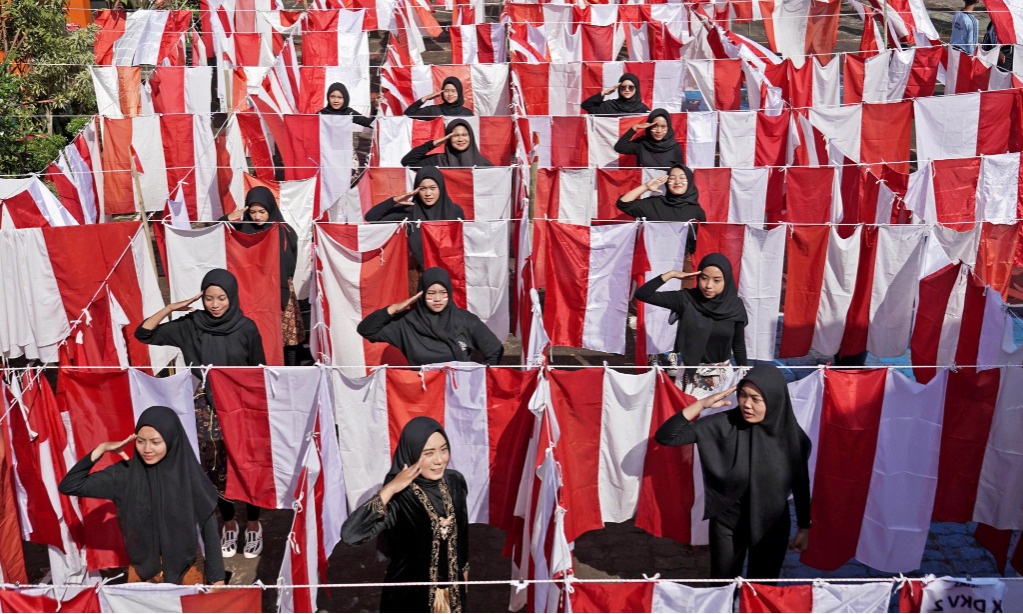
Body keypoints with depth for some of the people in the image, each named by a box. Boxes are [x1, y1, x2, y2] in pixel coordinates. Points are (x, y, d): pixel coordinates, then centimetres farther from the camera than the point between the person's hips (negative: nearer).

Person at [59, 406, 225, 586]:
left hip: (188, 571, -1)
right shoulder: (125, 474, -9)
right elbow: (69, 486, -9)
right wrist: (101, 450, -17)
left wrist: (217, 577, -8)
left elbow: (209, 528, -8)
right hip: (142, 572, 1)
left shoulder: (190, 476, -13)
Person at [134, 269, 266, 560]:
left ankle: (253, 524, 24)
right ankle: (229, 523, 29)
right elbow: (143, 334, -4)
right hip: (207, 408, 2)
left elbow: (259, 371, 0)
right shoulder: (189, 326, -4)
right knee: (215, 469, 10)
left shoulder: (246, 328, -7)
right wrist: (171, 308, -13)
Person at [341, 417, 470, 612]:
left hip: (450, 585, 5)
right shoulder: (399, 497, -26)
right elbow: (350, 534, -40)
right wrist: (389, 489, -38)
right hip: (410, 592, -5)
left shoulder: (455, 482, -10)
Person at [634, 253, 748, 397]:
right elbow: (642, 294, -16)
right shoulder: (686, 299, -10)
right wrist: (671, 274, -21)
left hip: (723, 375, 1)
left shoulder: (735, 306, -6)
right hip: (691, 373, -1)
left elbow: (739, 344, 5)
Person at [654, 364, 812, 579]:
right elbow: (664, 436, -24)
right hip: (728, 522, -1)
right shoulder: (724, 425, -20)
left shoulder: (792, 436, -16)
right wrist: (701, 404, -31)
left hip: (773, 525, 1)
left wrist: (804, 528, 6)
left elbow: (801, 484, -1)